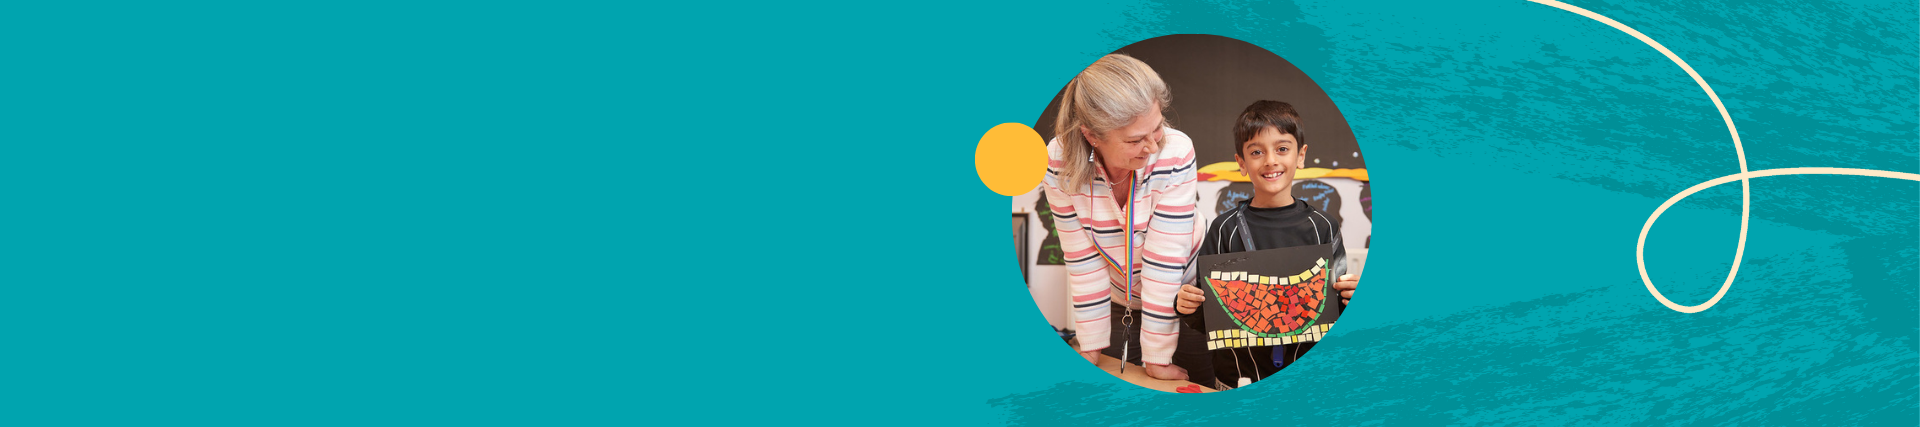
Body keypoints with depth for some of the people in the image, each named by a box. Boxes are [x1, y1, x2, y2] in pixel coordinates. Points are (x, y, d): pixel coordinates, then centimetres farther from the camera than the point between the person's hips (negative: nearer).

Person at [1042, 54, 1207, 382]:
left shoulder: (1174, 154, -31)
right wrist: (1092, 350, -10)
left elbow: (1164, 260, -27)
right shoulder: (1059, 161, -24)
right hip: (1118, 302, 2)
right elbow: (1083, 259, -16)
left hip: (1183, 294, -2)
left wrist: (1158, 360, -21)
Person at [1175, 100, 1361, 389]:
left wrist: (1352, 298, -16)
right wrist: (1189, 308, -20)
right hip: (1239, 379, 0)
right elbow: (1205, 322, 0)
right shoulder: (1226, 229, -4)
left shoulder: (1323, 228, -1)